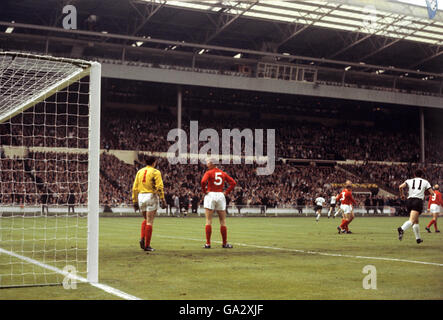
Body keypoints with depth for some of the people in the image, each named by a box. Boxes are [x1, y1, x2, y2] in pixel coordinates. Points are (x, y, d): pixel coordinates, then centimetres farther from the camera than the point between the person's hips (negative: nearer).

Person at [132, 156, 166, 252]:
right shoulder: (155, 172, -4)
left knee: (146, 220, 22)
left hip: (141, 197, 5)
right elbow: (159, 187, -13)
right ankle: (147, 245, 0)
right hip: (151, 197, -5)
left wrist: (135, 201, 14)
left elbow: (135, 188, 10)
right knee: (149, 222, 0)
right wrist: (163, 200, -12)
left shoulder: (139, 172, 11)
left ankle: (142, 238, 2)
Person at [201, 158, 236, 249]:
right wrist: (226, 192, 8)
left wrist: (204, 191, -7)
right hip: (221, 195, 4)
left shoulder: (208, 173, -4)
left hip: (210, 195, -3)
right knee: (223, 221, 9)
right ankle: (225, 243, 12)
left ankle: (208, 243, -4)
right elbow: (233, 182, 8)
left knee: (208, 221, -1)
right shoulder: (223, 173, 10)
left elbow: (203, 181, -21)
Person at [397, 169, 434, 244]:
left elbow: (401, 187, -2)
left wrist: (402, 195, 15)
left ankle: (418, 238, 27)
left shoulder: (409, 181, 17)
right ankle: (402, 229, -47)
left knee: (416, 221, 21)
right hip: (418, 201, -4)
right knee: (412, 220, -20)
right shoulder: (425, 182, 15)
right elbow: (432, 193, 10)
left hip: (409, 200, 4)